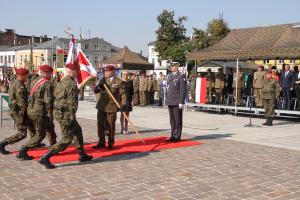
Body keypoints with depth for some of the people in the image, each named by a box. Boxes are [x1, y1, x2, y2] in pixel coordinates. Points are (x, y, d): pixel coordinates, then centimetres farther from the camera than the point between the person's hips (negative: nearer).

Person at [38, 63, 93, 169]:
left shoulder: (61, 82, 13)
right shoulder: (71, 84, -16)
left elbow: (55, 96, 16)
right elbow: (72, 102, -20)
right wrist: (72, 116, -17)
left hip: (57, 111, 10)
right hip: (65, 113, -10)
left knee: (77, 131, 22)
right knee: (67, 139, -5)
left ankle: (82, 155, 31)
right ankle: (45, 157, -10)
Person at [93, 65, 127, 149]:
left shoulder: (118, 82, -6)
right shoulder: (103, 80, 9)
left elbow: (122, 94, -8)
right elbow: (95, 90, 10)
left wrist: (123, 104, -21)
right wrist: (99, 86, -12)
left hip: (112, 107, -5)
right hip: (101, 106, 5)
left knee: (111, 126, 5)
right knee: (100, 125, 9)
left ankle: (110, 143, 19)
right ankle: (101, 142, 22)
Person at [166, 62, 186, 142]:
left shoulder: (181, 76, -6)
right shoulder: (169, 76, 15)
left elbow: (182, 90, -10)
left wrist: (181, 102, -15)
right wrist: (167, 100, 15)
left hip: (177, 102, -6)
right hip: (170, 102, 6)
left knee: (178, 120, -1)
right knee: (172, 120, 11)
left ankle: (177, 136, 5)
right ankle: (173, 135, 18)